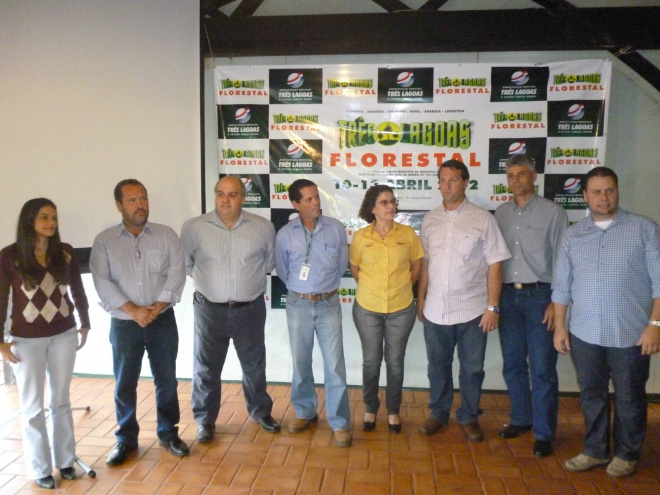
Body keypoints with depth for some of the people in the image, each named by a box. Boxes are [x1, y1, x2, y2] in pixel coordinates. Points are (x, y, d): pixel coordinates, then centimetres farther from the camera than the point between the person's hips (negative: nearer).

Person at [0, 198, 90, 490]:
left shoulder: (65, 252, -1)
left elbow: (77, 291, 7)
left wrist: (84, 326, 9)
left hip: (64, 335, 2)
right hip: (26, 340, -2)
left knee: (61, 401, 14)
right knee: (32, 406, 9)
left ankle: (64, 459, 28)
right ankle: (40, 468, 24)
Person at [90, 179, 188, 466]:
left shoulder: (166, 235, 1)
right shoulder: (104, 241, -1)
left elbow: (177, 272, -6)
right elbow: (102, 282, -8)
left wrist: (158, 305, -16)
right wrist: (133, 310, -17)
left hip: (162, 321, 1)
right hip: (123, 324, 0)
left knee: (166, 380, 10)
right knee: (125, 384, 10)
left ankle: (168, 433, 28)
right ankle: (126, 439, 28)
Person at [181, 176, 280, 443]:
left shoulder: (263, 227, -4)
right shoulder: (194, 227, -8)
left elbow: (270, 261, 9)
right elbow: (183, 262, 4)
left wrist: (251, 277, 5)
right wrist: (205, 277, 3)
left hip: (250, 309, 1)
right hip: (210, 310, -1)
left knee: (254, 364, 17)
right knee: (206, 368, 11)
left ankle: (261, 411, 38)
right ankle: (205, 420, 30)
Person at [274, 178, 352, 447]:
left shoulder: (336, 228, -5)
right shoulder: (285, 234, -4)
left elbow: (342, 265, 5)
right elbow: (282, 270, 8)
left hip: (329, 303, -1)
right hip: (298, 304, 1)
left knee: (334, 364, 0)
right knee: (300, 362, 13)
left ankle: (340, 422, 13)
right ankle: (305, 412, 32)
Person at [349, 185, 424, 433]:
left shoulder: (408, 233, -5)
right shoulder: (360, 236, -7)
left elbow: (416, 266, 8)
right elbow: (354, 269, 7)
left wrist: (401, 287, 5)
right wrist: (372, 288, 8)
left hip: (401, 309, 0)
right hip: (367, 309, 0)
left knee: (395, 361, 12)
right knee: (371, 360, 13)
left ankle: (393, 410, 31)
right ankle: (371, 408, 32)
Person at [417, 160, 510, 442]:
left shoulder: (483, 219, -5)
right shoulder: (430, 220, 5)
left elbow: (495, 265, -6)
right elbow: (425, 263, 9)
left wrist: (493, 306, -9)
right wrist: (420, 299, 8)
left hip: (472, 310, -2)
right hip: (435, 309, 3)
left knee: (472, 368, 11)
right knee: (438, 365, 15)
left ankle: (469, 417, 30)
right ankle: (438, 413, 33)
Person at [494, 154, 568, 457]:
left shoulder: (553, 212, -3)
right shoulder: (501, 213, 9)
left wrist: (557, 303, -10)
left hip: (539, 296, -4)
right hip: (508, 296, 4)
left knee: (542, 369, 0)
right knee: (512, 364, 13)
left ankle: (544, 433, 14)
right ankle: (521, 419, 30)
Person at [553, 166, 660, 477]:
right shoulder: (573, 234, 6)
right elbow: (562, 285, 8)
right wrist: (559, 326, 5)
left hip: (630, 334, -3)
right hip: (584, 334, 3)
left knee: (629, 398, 12)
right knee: (591, 395, 14)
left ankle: (627, 454, 31)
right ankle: (594, 451, 31)